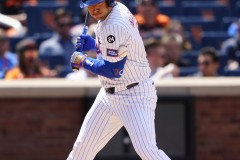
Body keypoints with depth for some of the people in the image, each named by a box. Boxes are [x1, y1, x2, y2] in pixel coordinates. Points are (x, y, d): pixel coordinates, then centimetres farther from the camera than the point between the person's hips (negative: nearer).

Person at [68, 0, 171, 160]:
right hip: (109, 95, 10)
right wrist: (93, 44, 7)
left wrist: (84, 61, -10)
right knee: (84, 146, 13)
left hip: (135, 96, -10)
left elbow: (113, 70, -24)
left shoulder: (114, 26, -25)